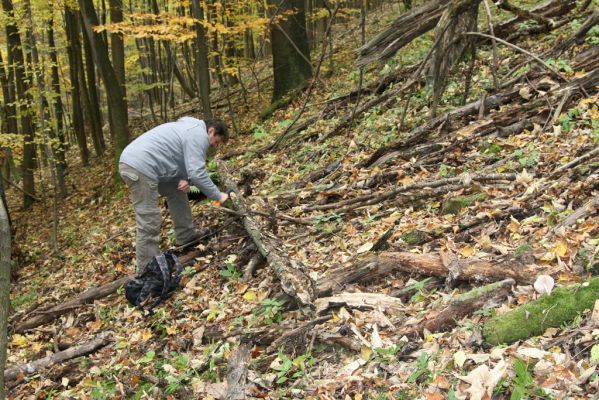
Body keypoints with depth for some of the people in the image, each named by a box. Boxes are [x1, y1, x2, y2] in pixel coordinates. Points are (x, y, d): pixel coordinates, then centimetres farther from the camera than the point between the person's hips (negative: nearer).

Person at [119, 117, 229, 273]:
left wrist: (182, 180, 6)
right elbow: (197, 172, -14)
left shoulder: (190, 128, 25)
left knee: (176, 190, 25)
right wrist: (218, 196, -3)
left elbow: (172, 160, 26)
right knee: (149, 224, -8)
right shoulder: (199, 134, -6)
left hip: (133, 161, 11)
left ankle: (186, 236, 33)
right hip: (139, 168, -11)